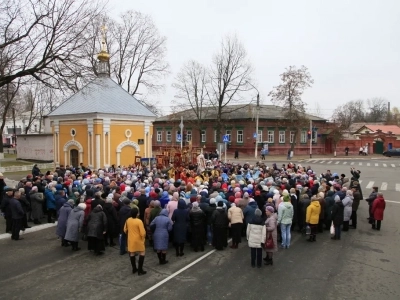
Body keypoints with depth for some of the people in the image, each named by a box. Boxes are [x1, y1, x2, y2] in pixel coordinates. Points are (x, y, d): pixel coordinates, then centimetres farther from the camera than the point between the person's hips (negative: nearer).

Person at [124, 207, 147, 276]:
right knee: (142, 253, 7)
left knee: (132, 253, 16)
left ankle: (134, 269, 27)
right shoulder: (139, 221, -23)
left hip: (131, 239, 6)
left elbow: (125, 230, 7)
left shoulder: (128, 220, -5)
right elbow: (143, 233, -22)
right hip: (138, 239, -6)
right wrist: (143, 237, -2)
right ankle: (140, 270, 5)